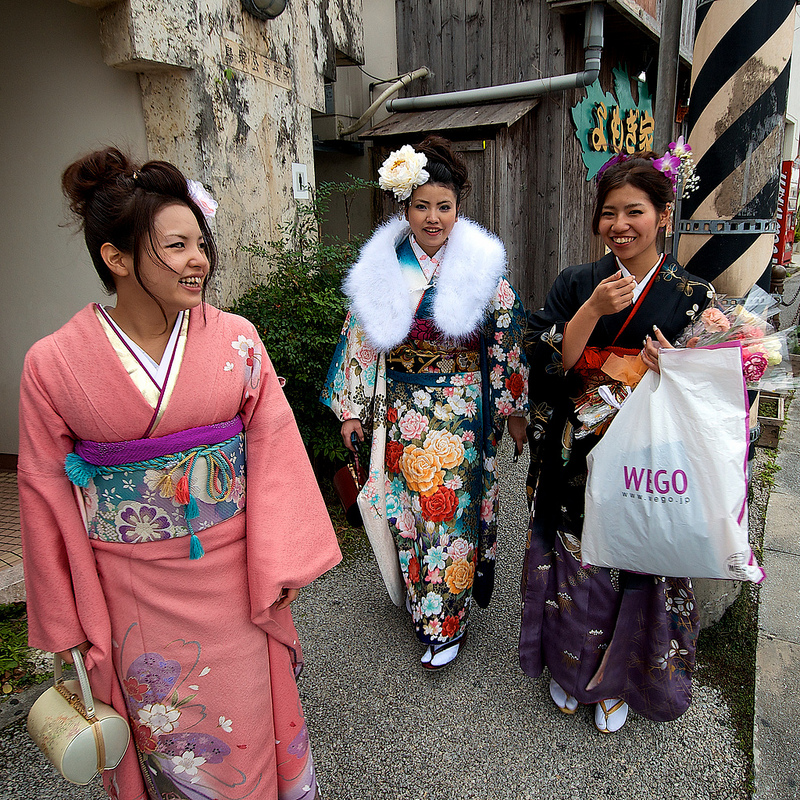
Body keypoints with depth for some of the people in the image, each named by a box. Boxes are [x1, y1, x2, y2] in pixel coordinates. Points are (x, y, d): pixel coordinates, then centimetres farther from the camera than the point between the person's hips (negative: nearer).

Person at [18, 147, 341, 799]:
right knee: (161, 729, 21)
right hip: (132, 593, 0)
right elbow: (49, 494, -3)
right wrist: (66, 623, 3)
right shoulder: (54, 365, -10)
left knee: (245, 724, 19)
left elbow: (273, 450, -5)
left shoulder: (236, 340, -8)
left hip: (231, 575, 1)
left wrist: (280, 565, -7)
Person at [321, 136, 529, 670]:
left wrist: (515, 410, 1)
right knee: (409, 508, 12)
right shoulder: (381, 266, 0)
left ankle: (448, 623, 24)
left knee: (453, 510, 5)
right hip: (402, 413, 2)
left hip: (464, 412, -2)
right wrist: (352, 408, 4)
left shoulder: (484, 266, -5)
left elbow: (507, 345, 0)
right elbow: (362, 339, 4)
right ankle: (424, 606, 36)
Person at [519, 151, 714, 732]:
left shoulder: (693, 296, -1)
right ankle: (570, 667, 39)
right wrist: (594, 310, -19)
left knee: (638, 570, 11)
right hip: (576, 463, 1)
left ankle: (619, 680, 37)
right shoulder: (576, 285, 2)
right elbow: (545, 364, -8)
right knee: (574, 564, 12)